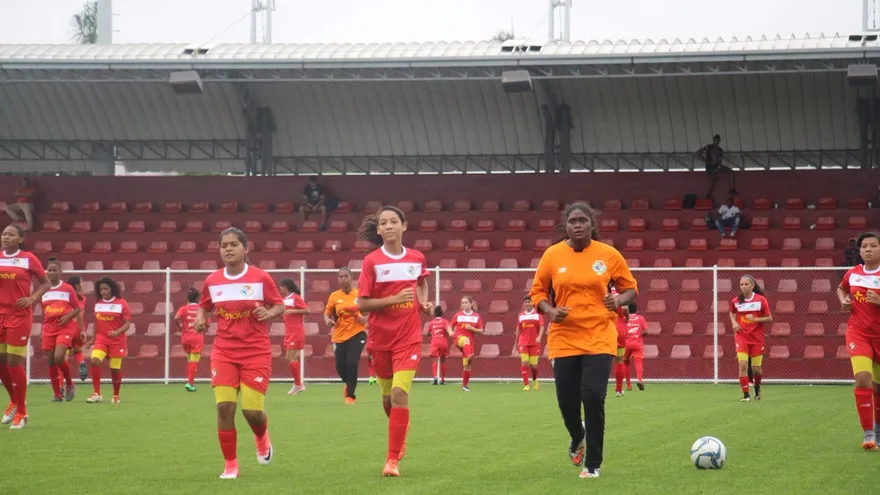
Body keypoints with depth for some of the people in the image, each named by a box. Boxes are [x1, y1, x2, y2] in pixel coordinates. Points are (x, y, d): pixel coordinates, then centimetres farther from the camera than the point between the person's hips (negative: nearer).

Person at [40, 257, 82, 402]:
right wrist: (43, 329, 15)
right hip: (49, 328, 4)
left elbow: (78, 309, 2)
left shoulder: (68, 289, -1)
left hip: (65, 327, -4)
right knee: (50, 361, 0)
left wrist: (68, 316, -15)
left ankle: (69, 384, 5)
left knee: (59, 357, -20)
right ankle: (57, 394, 9)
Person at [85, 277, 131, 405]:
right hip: (101, 339, 3)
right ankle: (97, 394, -17)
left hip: (117, 340, -3)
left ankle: (116, 396, 24)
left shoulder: (121, 303, -4)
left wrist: (117, 332, -23)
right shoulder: (98, 304, 8)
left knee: (115, 369, 3)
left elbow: (127, 324, -7)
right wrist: (93, 338, 19)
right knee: (94, 361, -22)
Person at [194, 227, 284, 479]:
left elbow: (279, 305, 1)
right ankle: (230, 465, 5)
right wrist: (201, 318, -4)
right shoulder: (212, 281, 2)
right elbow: (204, 306, 17)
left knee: (251, 409, -8)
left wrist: (268, 313, -20)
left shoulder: (261, 278, -6)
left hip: (256, 352, -2)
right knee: (224, 406, -10)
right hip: (224, 352, 2)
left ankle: (262, 438, 31)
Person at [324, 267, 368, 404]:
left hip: (357, 333, -2)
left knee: (352, 362, -18)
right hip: (340, 336, 2)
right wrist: (328, 320, -16)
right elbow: (327, 313, 6)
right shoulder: (334, 296, 1)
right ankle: (348, 384, 36)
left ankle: (350, 395, -2)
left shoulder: (359, 294, -1)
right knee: (340, 367, -1)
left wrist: (365, 319, -12)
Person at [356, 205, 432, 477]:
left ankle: (393, 459, -11)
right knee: (388, 397, 14)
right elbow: (362, 304, -11)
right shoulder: (372, 261, -7)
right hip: (380, 339, 1)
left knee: (399, 393, -16)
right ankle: (400, 438, 45)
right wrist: (394, 299, -22)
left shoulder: (417, 258, 0)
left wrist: (424, 302, 7)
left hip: (408, 337, -1)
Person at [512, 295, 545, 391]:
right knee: (524, 362, -12)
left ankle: (534, 380, 32)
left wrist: (539, 337, -25)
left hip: (534, 343, -1)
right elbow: (518, 330, 15)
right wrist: (516, 343, 16)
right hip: (523, 343, 1)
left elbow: (541, 327, -7)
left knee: (533, 364, 2)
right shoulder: (520, 316, 9)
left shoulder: (538, 314, 2)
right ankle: (526, 385, -11)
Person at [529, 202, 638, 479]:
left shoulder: (609, 255, -2)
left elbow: (630, 288, 9)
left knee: (593, 397, -14)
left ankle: (593, 464, 2)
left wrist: (619, 301, -13)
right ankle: (578, 439, 40)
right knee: (567, 400, 3)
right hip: (564, 339, 1)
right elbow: (538, 292, 8)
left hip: (599, 339, -1)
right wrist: (550, 311, -12)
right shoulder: (552, 255, -1)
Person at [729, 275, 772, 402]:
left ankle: (757, 388, 34)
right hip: (741, 338, 1)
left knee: (756, 369, 2)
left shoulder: (761, 300, -7)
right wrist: (734, 323, 0)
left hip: (757, 338, -1)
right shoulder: (736, 301, -1)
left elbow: (769, 318, -4)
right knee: (743, 365, -16)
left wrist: (755, 319, -19)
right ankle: (746, 395, -9)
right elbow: (732, 313, 20)